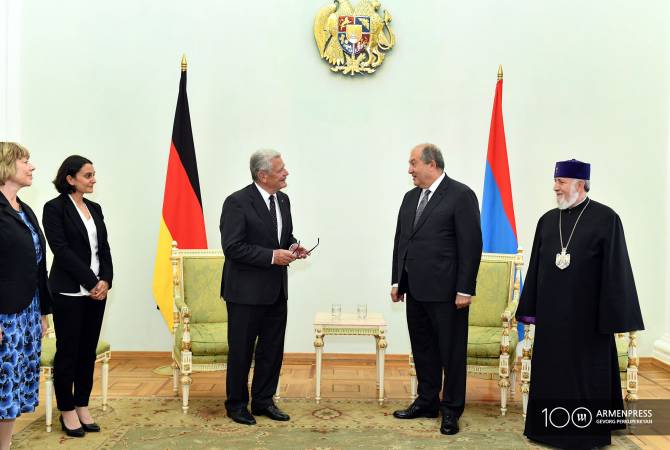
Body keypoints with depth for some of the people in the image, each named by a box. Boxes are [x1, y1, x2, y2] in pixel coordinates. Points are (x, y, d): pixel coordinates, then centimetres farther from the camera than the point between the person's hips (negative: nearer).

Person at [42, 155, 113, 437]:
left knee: (88, 351, 9)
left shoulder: (95, 208, 12)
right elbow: (61, 250, -13)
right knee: (68, 351, 3)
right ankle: (67, 411, 14)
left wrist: (105, 281, -6)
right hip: (69, 292, -6)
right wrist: (91, 282, -15)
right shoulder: (55, 208, -6)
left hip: (97, 290, 6)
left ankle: (82, 406, 19)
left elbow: (104, 248, 10)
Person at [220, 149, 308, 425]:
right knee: (241, 350, 7)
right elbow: (232, 247, -20)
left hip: (276, 290, 7)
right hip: (247, 291, -7)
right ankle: (236, 403, 23)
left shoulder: (283, 200, 8)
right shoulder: (237, 202, -15)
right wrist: (272, 256, -22)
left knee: (272, 348, 13)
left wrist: (292, 247, -2)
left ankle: (263, 401, 28)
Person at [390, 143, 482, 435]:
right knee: (422, 348, 15)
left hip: (446, 291, -7)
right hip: (416, 290, 7)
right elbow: (400, 241, 16)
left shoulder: (460, 195, -9)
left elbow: (471, 244, -12)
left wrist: (465, 290, -15)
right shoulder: (411, 197, 13)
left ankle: (451, 409, 17)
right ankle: (427, 402, 28)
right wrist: (397, 281, 13)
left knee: (451, 351, 4)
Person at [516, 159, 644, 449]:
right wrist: (529, 309, 8)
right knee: (550, 370, 11)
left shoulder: (606, 218, -8)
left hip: (587, 314, -4)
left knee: (586, 373, 6)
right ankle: (552, 426, 25)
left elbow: (616, 270, -9)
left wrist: (614, 316, -12)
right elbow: (535, 268, 10)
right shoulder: (547, 220, 6)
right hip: (551, 313, 5)